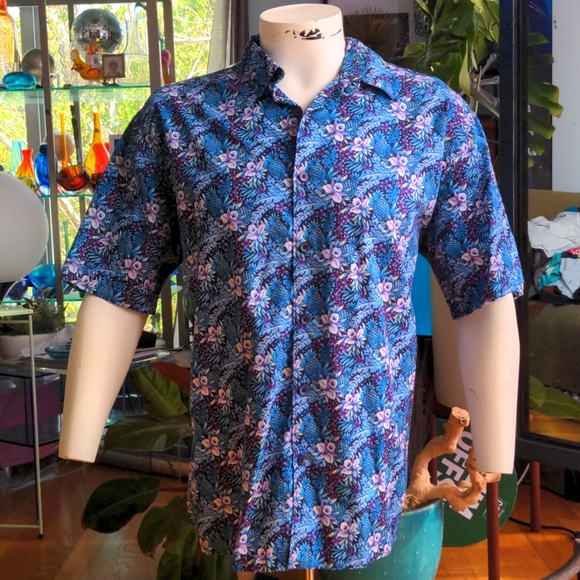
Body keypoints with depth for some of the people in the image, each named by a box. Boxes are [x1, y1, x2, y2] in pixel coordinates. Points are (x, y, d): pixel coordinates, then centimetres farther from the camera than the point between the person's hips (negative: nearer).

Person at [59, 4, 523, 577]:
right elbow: (116, 297, 0)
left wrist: (496, 486, -3)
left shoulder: (436, 115, -1)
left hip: (378, 491, 0)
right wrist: (74, 469, -3)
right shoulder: (174, 118, 0)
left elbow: (486, 304, -2)